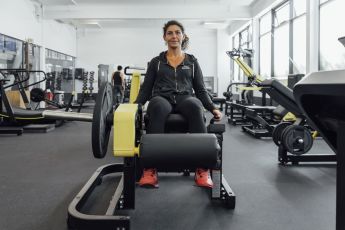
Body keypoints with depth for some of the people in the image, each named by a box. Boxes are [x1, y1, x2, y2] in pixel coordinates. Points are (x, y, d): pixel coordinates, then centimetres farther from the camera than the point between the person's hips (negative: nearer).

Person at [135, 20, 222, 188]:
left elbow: (201, 90, 16)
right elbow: (146, 89, 13)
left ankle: (202, 169, -40)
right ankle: (150, 169, -42)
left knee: (195, 106, -39)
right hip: (162, 99, 0)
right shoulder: (156, 61, 18)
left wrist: (212, 108, -1)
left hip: (185, 99, 1)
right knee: (158, 107, -40)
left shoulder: (192, 61, 19)